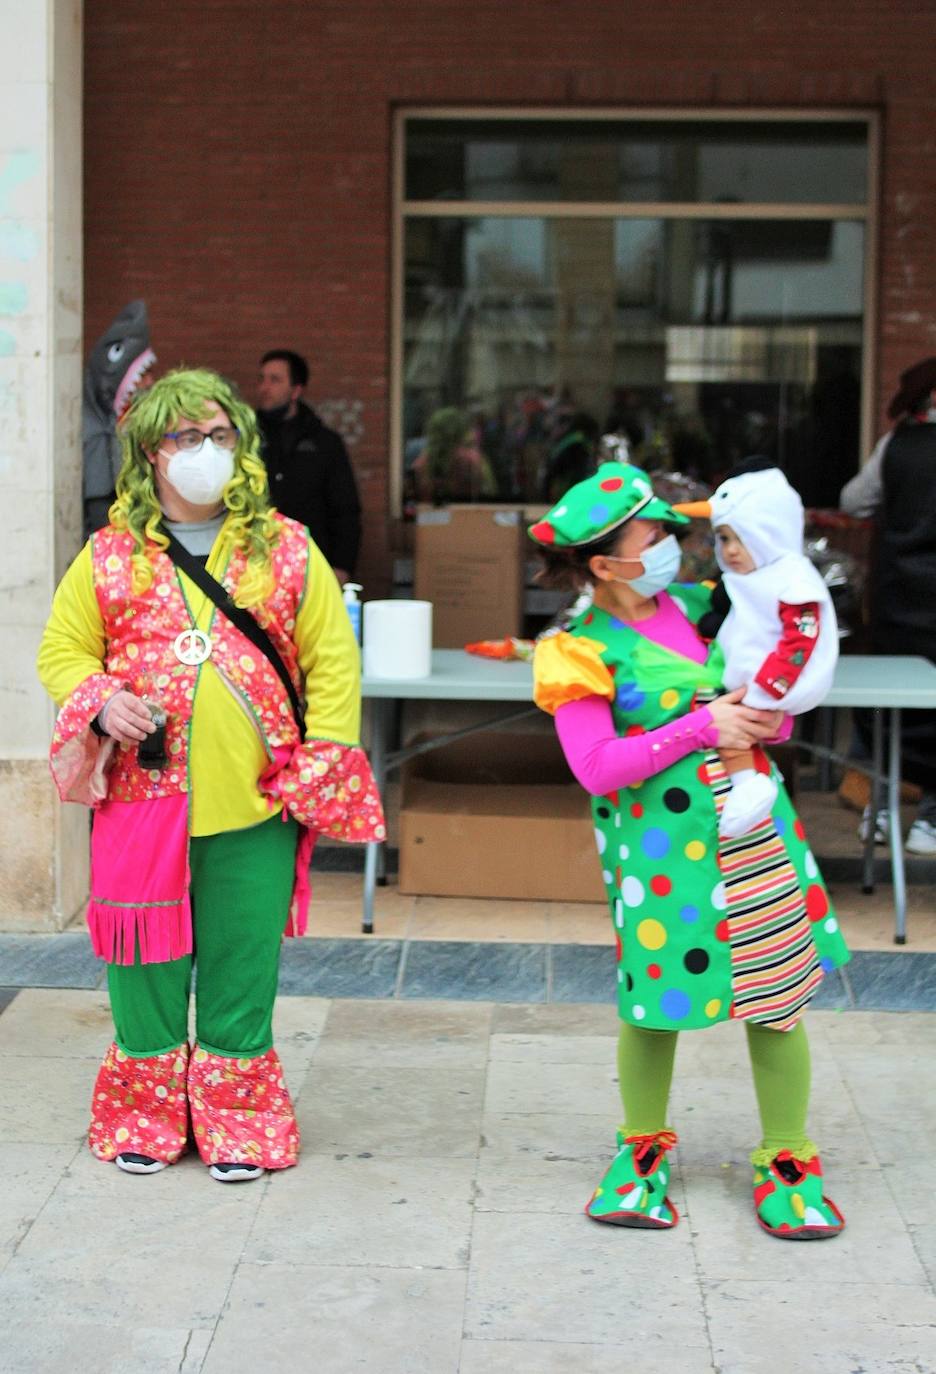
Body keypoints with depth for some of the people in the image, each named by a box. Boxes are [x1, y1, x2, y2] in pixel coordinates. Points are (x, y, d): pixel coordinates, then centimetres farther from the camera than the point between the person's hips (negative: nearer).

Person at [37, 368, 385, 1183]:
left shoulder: (286, 550, 6)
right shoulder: (110, 556, 7)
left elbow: (333, 661, 6)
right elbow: (62, 650, 11)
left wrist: (322, 766, -3)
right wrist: (100, 703, -10)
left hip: (254, 807, 0)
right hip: (141, 797, 1)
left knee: (242, 964, 5)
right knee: (147, 961, 7)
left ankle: (237, 1122, 19)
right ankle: (145, 1116, 23)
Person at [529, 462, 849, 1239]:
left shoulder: (697, 606, 8)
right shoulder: (584, 651, -7)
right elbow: (596, 768, -15)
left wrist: (767, 719, -5)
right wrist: (701, 727, -17)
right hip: (659, 838, -4)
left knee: (779, 992, 5)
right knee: (658, 998, 4)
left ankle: (788, 1159, 21)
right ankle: (644, 1148, 29)